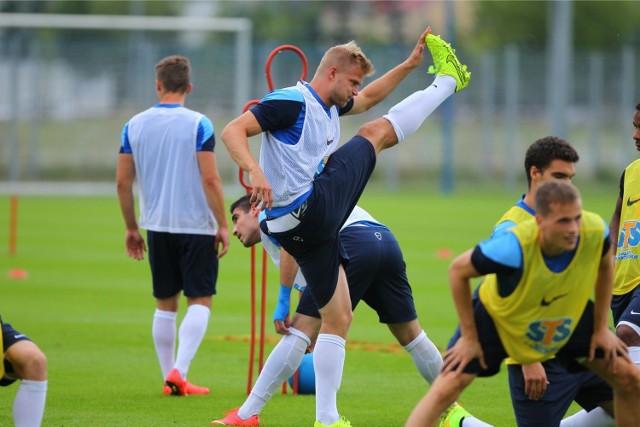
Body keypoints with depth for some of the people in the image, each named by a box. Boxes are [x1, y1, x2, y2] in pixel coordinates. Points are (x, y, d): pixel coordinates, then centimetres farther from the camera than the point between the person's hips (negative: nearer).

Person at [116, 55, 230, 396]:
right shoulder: (198, 124, -9)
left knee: (165, 304, 13)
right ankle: (179, 370, -13)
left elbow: (123, 182, 5)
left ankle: (169, 379, 14)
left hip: (157, 227, 4)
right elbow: (210, 179, -13)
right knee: (199, 301, 3)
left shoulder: (134, 125, 3)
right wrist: (223, 225, -4)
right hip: (196, 226, -4)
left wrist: (131, 228, 15)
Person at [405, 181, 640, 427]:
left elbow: (605, 265, -4)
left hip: (569, 316, 4)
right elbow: (458, 271, -24)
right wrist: (469, 337, -19)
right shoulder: (515, 247, -42)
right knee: (445, 391, -16)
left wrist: (602, 327, -2)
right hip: (497, 315, -4)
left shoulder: (595, 231, -31)